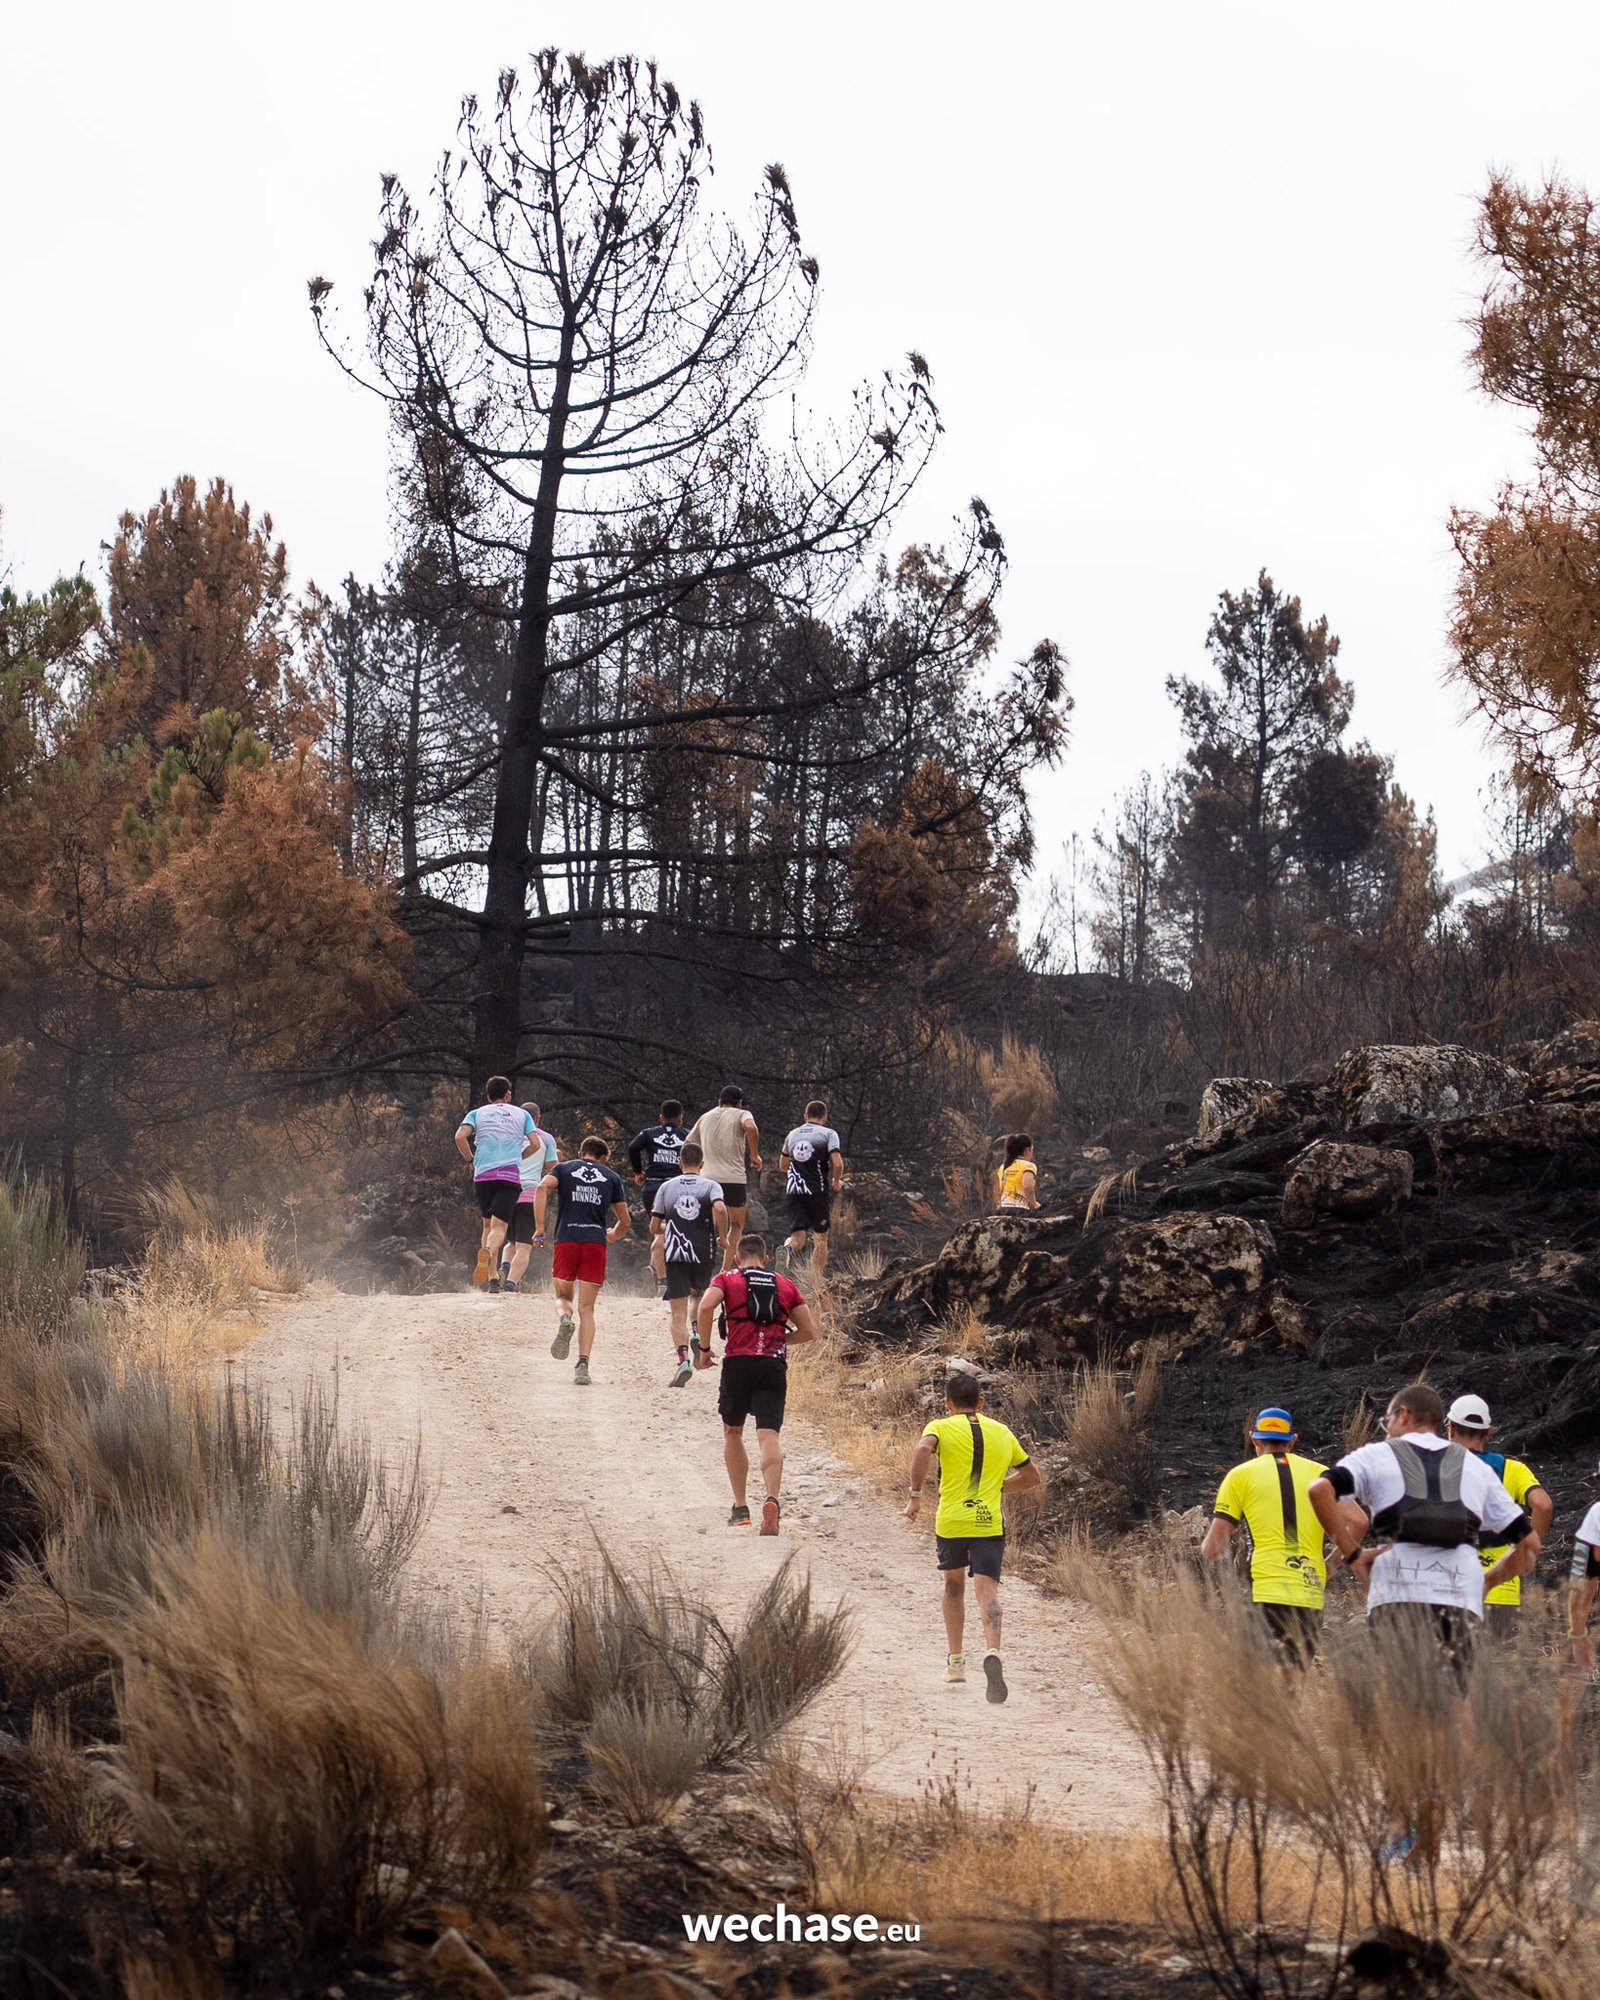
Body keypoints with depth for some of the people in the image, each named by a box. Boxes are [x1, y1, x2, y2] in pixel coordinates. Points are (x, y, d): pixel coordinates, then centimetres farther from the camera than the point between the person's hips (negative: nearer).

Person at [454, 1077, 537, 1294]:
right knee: (499, 1227, -10)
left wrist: (470, 1160, 12)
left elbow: (460, 1137, -2)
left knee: (488, 1224, 16)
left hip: (483, 1175, 1)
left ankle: (493, 1276, 6)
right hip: (511, 1175, -1)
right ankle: (488, 1251, -43)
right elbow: (535, 1144, 6)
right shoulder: (521, 1114, 16)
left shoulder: (477, 1113, 15)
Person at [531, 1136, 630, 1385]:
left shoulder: (564, 1168, 15)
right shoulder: (612, 1177, 17)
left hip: (566, 1240, 0)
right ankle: (583, 1365, -10)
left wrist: (539, 1228, -6)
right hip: (596, 1242, 0)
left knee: (563, 1296, 18)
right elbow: (625, 1222, 17)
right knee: (586, 1309, 3)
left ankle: (565, 1319, -17)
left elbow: (542, 1188, -7)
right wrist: (612, 1236, 39)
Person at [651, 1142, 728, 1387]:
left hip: (675, 1255, 0)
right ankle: (698, 1334, 4)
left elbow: (654, 1227, 7)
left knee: (678, 1313, -1)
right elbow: (720, 1209, -19)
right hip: (704, 1254, 0)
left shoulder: (666, 1187, 8)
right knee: (699, 1293, 29)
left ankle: (683, 1358, -20)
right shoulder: (710, 1186, 3)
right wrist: (722, 1237, -5)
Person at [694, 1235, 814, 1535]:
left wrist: (704, 1348, 1)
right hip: (774, 1365, 1)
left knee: (732, 1432, 19)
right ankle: (772, 1498, -33)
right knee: (769, 1434, -8)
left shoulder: (726, 1279, 11)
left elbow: (705, 1308, -9)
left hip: (738, 1362, -1)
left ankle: (741, 1508, 17)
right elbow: (809, 1332, 18)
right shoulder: (786, 1284, 19)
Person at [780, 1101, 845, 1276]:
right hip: (818, 1192, -3)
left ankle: (790, 1248, -37)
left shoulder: (793, 1134, 15)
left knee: (798, 1235, -2)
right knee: (820, 1237, 10)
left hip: (794, 1191, 3)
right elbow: (838, 1164, -14)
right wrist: (836, 1182, 5)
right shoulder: (828, 1134, -1)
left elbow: (782, 1166, 25)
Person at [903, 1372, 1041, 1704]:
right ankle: (992, 1652, -37)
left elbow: (922, 1449, -18)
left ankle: (955, 1661, 28)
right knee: (987, 1590, -10)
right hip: (990, 1523, 0)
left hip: (950, 1523, 0)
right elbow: (1032, 1476, 25)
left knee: (953, 1586, 23)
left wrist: (915, 1496, -12)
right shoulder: (1002, 1433, 17)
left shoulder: (941, 1427, 6)